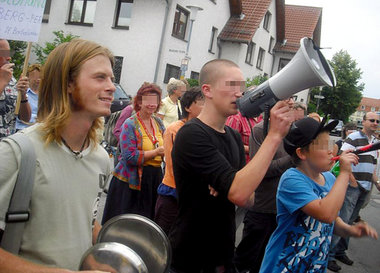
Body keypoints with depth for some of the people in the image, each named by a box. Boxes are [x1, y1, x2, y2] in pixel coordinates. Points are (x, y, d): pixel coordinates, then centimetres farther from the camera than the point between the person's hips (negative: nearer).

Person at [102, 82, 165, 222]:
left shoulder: (158, 122, 10)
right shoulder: (130, 124, -10)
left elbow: (164, 147, 22)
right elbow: (130, 156, -18)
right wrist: (156, 152, -17)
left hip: (154, 179, 6)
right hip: (130, 181, -6)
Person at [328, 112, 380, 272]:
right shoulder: (353, 137, -8)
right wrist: (352, 180, -18)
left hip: (366, 188, 7)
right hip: (352, 187, -7)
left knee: (350, 221, 14)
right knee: (342, 220, -7)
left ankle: (340, 251, 25)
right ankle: (329, 254, 0)